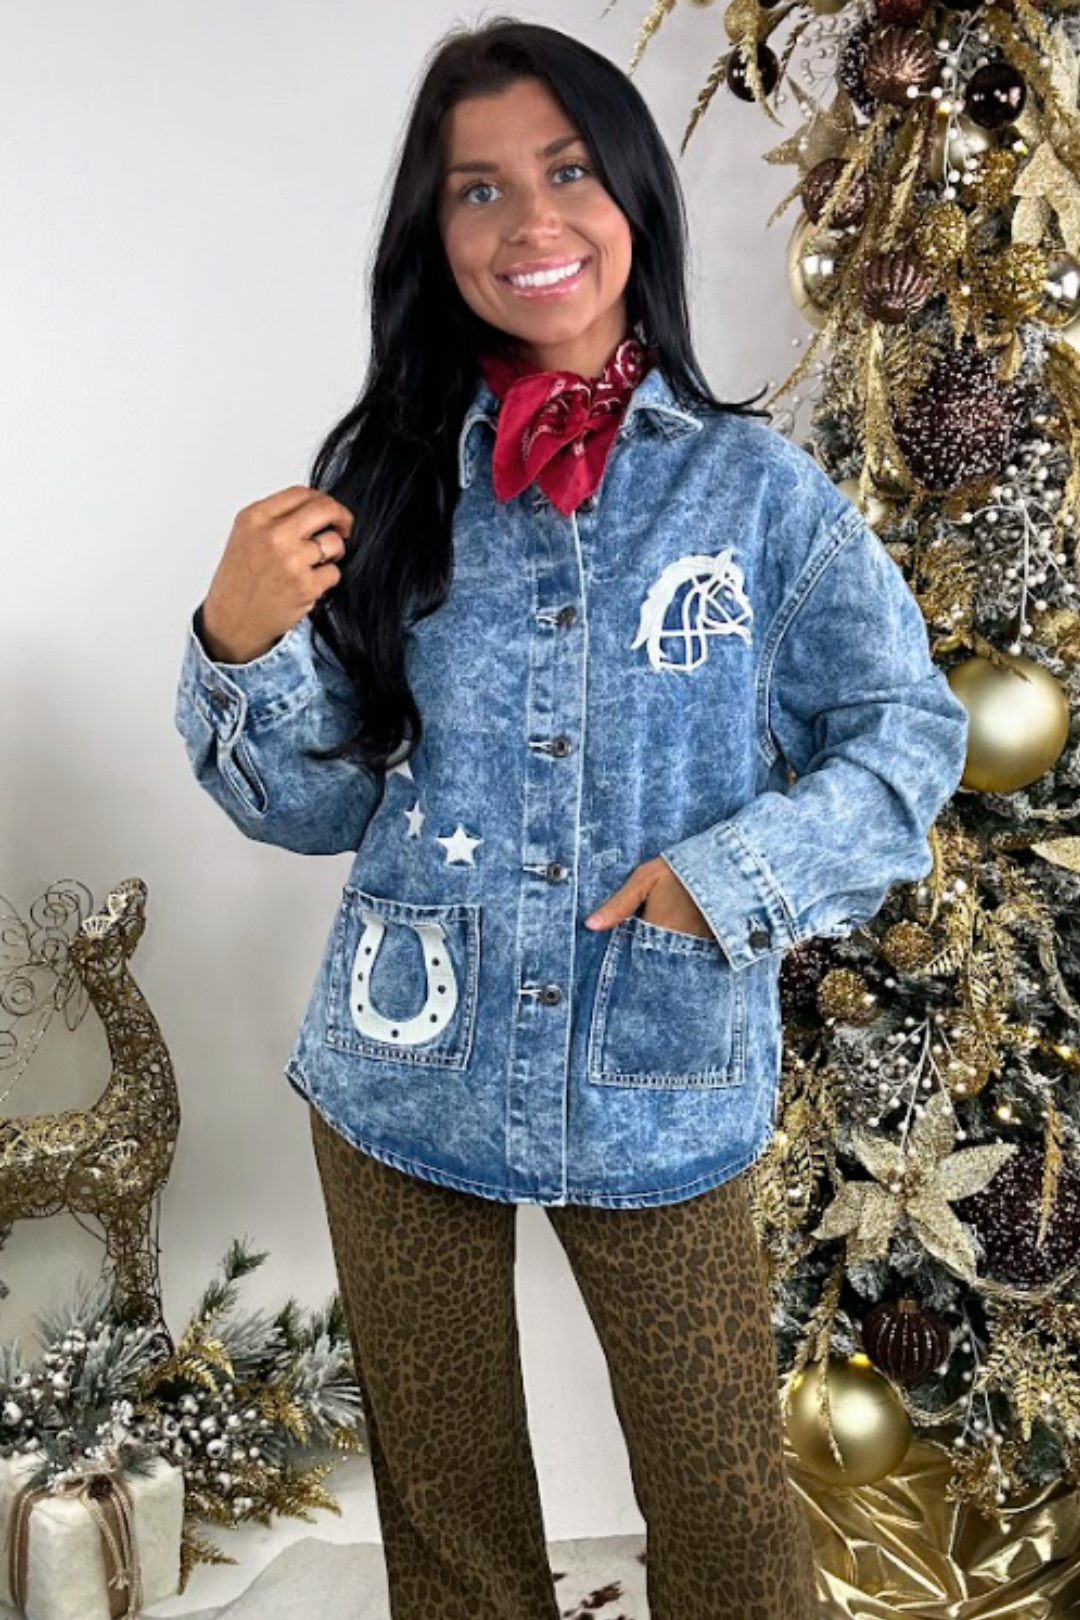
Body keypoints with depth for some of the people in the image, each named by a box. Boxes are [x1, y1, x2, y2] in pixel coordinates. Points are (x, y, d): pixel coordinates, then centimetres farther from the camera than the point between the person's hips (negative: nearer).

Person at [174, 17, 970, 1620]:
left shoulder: (756, 485, -4)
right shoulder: (388, 480, 0)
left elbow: (909, 732, -1)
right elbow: (313, 803, 2)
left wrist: (734, 877, -14)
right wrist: (242, 640, -16)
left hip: (665, 1090, -1)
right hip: (403, 1086, 2)